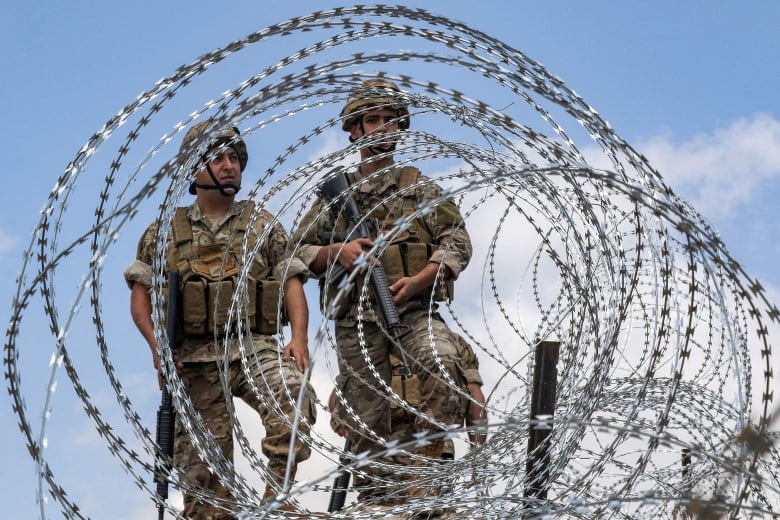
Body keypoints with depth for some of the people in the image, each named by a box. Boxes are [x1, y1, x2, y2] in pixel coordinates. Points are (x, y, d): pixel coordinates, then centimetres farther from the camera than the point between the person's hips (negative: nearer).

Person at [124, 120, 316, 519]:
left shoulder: (262, 225, 12)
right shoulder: (164, 232, 12)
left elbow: (292, 284, 5)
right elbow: (140, 295, 9)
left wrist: (299, 338, -12)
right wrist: (158, 346, -7)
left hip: (255, 347, -1)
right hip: (194, 358, 1)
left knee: (293, 401, -31)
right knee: (203, 469, 1)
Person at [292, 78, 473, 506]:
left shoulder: (419, 186, 14)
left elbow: (457, 242, 3)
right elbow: (296, 252, 12)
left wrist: (417, 281, -13)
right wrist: (336, 252, -9)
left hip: (414, 309, -1)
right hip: (355, 318, 1)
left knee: (443, 363, -32)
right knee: (367, 422, 0)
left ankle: (427, 465, -25)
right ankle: (376, 500, 9)